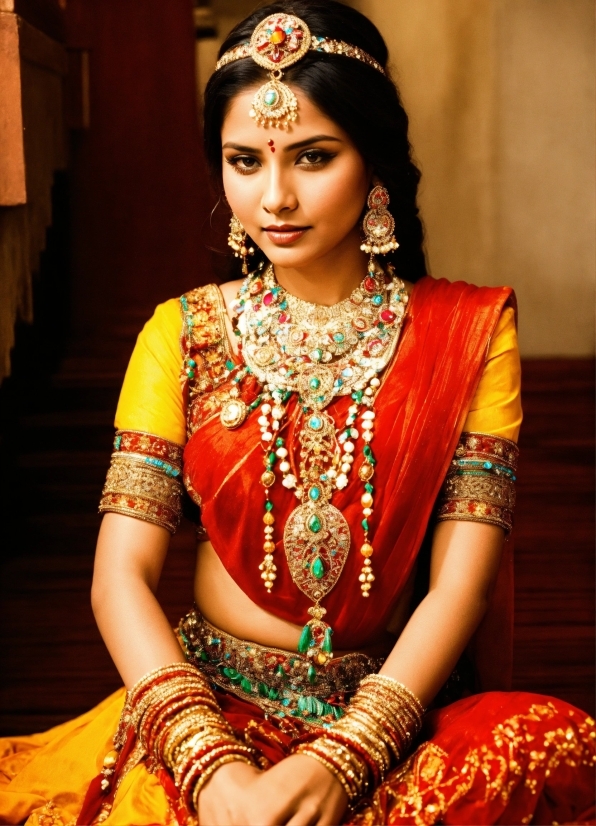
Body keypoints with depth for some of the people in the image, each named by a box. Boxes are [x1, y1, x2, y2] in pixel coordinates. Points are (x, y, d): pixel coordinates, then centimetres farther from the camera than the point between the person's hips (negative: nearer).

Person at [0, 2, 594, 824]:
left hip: (393, 710, 2)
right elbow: (123, 573, -3)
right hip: (209, 703, -1)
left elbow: (459, 582, -6)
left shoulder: (468, 333, 1)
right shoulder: (181, 334, 3)